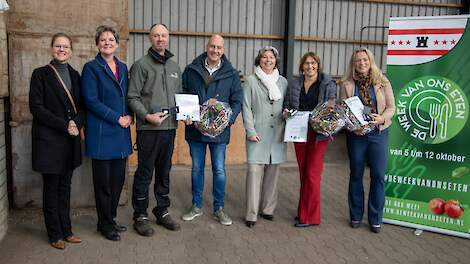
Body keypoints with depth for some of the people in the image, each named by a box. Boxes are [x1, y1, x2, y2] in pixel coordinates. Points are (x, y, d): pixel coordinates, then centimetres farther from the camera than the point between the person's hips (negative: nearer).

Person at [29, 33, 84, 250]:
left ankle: (66, 231, 20)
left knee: (65, 187, 11)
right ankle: (55, 235, 15)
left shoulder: (74, 75, 11)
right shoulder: (40, 74, -2)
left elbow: (82, 107, 10)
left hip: (71, 140, 4)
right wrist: (64, 125, -16)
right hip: (49, 140, -4)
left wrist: (76, 123, -10)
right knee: (51, 188, 4)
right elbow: (36, 107, -10)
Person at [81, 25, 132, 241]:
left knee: (118, 179, 10)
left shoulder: (123, 67, 14)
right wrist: (117, 118, -14)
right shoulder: (91, 68, -4)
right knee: (103, 181, 3)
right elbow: (91, 100, -12)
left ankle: (110, 218, 27)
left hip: (121, 132, 6)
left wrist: (129, 116, -1)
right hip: (101, 132, -6)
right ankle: (105, 224, 17)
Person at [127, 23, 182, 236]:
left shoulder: (174, 67, 15)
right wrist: (147, 116, -19)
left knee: (164, 172, 15)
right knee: (144, 173, 2)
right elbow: (133, 98, -7)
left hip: (170, 127, 6)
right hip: (148, 128, -5)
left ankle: (162, 211, 28)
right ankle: (140, 216, 14)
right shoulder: (141, 65, -3)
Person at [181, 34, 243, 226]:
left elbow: (237, 101, 2)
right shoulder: (191, 70, 3)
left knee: (219, 170, 5)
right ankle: (196, 206, 27)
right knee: (196, 168, 13)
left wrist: (228, 119, -14)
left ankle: (219, 208, 20)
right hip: (195, 128, 1)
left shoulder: (231, 74, 1)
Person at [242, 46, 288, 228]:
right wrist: (250, 131, -9)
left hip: (277, 134, 4)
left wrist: (288, 124, 2)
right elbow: (246, 108, -1)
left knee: (273, 172, 8)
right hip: (258, 134, -3)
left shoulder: (283, 82, 12)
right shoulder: (250, 81, 3)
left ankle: (268, 209, 21)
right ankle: (251, 214, -1)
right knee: (254, 171, -7)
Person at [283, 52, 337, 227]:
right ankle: (304, 211, 23)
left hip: (318, 133, -4)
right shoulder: (294, 85, 11)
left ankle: (309, 217, 5)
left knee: (312, 174, -5)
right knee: (303, 172, 11)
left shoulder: (328, 84, 1)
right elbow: (287, 105, 16)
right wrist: (286, 112, -5)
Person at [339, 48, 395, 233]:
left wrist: (382, 118, -18)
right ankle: (356, 216, 24)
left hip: (378, 133, 0)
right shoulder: (347, 84, 3)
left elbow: (391, 107, 2)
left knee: (378, 176, 1)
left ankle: (375, 218, 15)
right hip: (355, 134, 0)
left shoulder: (382, 82, 3)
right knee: (356, 175, 10)